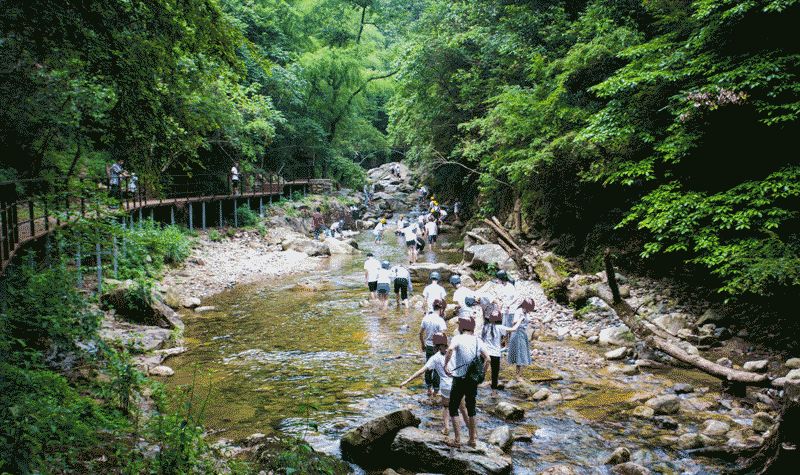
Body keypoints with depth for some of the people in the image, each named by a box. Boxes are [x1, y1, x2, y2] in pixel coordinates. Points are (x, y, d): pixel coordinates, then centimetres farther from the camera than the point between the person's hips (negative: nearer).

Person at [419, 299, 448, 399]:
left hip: (428, 347, 6)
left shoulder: (426, 318, -1)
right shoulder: (440, 321, -19)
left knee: (428, 368, 17)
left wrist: (423, 345, 19)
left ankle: (429, 389, 29)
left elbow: (420, 333, 7)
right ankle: (436, 391, 15)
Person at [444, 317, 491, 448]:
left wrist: (445, 365, -22)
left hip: (460, 379, -5)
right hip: (474, 380, 5)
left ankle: (457, 438, 3)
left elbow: (450, 349, -31)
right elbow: (487, 359, 2)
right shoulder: (477, 340, 4)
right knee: (471, 407, 19)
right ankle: (473, 438, 23)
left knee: (453, 407, 8)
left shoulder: (458, 338, -10)